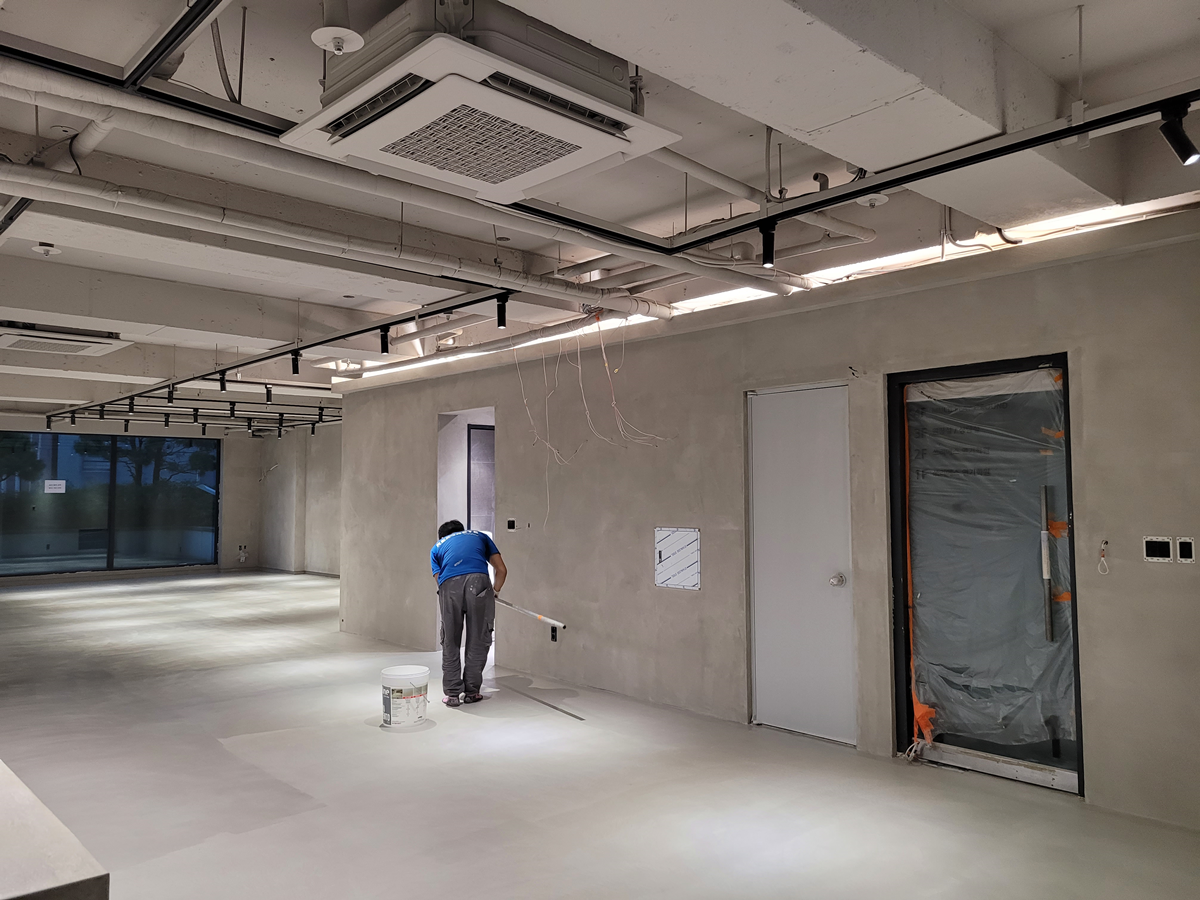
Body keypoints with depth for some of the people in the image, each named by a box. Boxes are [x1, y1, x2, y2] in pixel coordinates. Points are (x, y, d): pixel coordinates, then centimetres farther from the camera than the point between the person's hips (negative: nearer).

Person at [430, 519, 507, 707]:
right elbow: (501, 570, 28)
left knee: (450, 642, 14)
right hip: (478, 581, 0)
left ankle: (452, 693, 18)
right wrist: (495, 592, 44)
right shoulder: (480, 536, 35)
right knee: (477, 641, 13)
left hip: (449, 586, 0)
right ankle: (471, 692, 20)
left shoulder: (437, 547, 34)